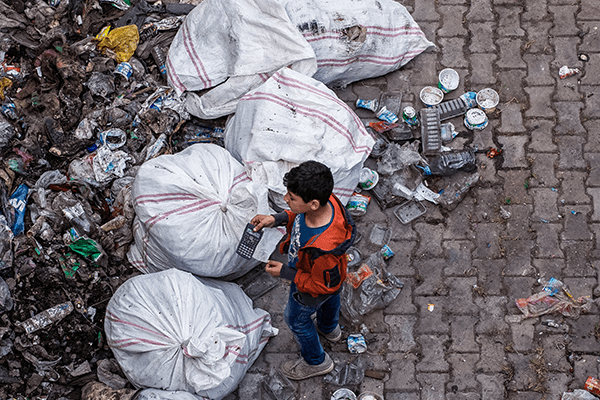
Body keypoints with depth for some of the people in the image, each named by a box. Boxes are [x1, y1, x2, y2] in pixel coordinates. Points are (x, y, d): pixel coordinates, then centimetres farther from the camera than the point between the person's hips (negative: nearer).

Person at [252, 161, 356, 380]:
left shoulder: (323, 248, -52)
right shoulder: (326, 200, -32)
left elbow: (324, 285, -31)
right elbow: (299, 215, -6)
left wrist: (285, 272, -25)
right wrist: (276, 219, -18)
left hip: (311, 290, -7)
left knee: (297, 319, 25)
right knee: (329, 300, 38)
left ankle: (316, 361, 53)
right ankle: (329, 329, 73)